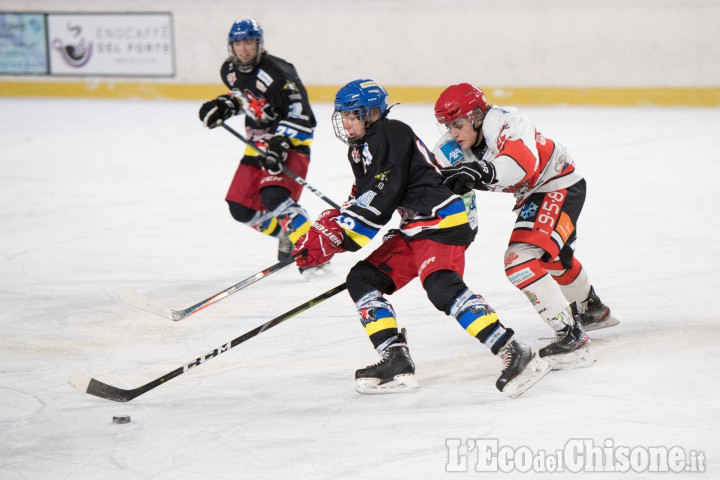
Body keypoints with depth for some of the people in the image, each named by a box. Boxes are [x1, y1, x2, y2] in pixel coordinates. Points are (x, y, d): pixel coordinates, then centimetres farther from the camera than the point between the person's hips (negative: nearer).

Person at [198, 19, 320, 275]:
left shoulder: (276, 73, -22)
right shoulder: (230, 70, 2)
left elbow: (300, 113, -24)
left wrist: (280, 143, -33)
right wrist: (224, 105, 5)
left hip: (290, 142, -8)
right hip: (258, 145, 8)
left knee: (274, 197, -30)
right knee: (241, 208, 2)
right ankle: (287, 236, 25)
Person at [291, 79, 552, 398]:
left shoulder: (392, 135, -12)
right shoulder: (361, 150, 20)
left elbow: (380, 198, -20)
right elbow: (361, 201, 23)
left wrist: (336, 234, -19)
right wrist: (330, 226, 5)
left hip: (441, 220, -11)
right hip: (414, 229, 11)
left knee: (442, 287, -29)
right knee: (362, 279, 6)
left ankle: (515, 353, -34)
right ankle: (396, 362, 0)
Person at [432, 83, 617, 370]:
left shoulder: (505, 123, -33)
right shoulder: (453, 147, -9)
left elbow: (522, 162, -51)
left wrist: (480, 172, -66)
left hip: (560, 187, -10)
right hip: (532, 195, 10)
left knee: (521, 259, -25)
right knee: (552, 254, 33)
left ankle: (571, 336, -26)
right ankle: (592, 310, 61)